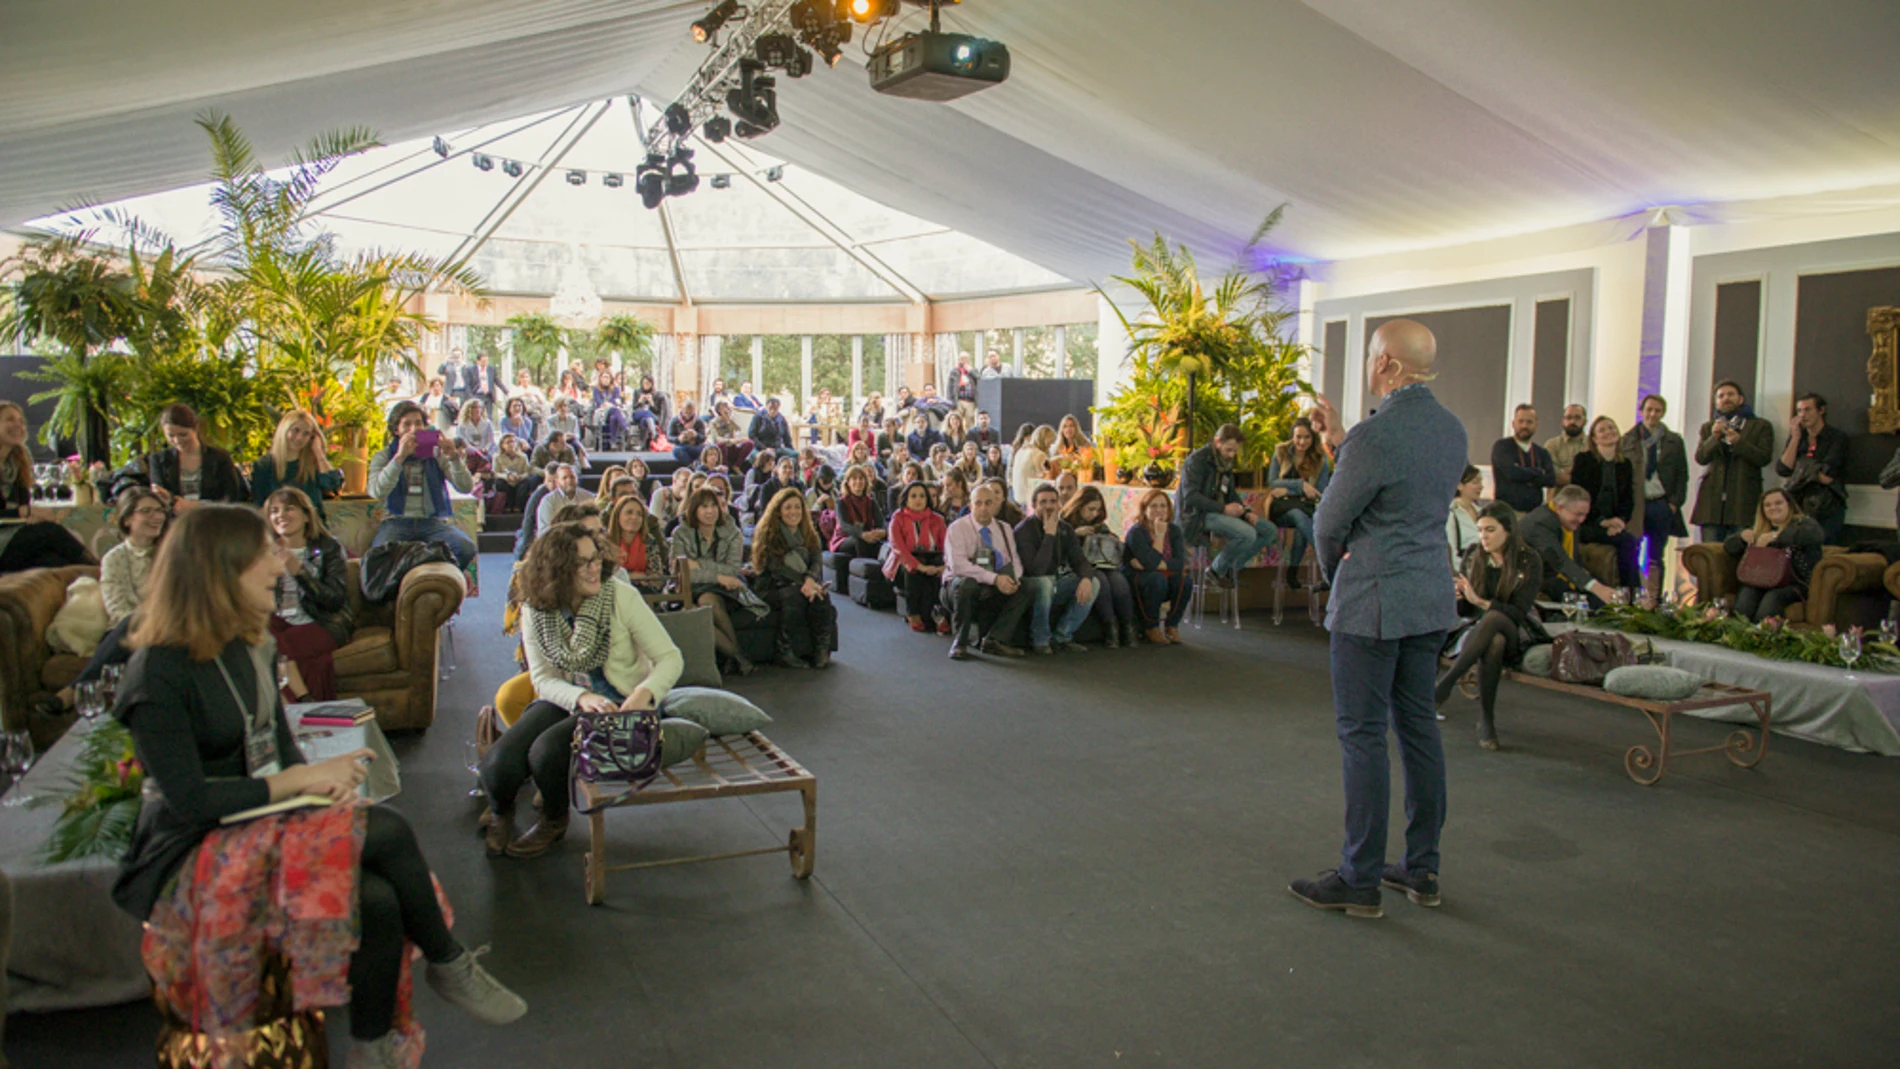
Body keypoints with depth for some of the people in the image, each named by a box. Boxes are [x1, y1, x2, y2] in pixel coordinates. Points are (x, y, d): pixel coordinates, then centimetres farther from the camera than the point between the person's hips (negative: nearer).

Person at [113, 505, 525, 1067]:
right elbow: (188, 801, -21)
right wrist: (298, 781, -19)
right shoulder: (159, 673, -16)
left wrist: (329, 778, -9)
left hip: (256, 828, 7)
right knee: (386, 831, -26)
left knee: (378, 898, -24)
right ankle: (448, 964, -5)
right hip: (190, 862, -7)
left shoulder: (246, 649, 9)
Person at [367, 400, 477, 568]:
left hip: (434, 521, 1)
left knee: (466, 548, -30)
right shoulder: (383, 456, 12)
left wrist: (454, 457, -13)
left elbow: (466, 487, 3)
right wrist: (400, 457, -17)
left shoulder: (437, 454, 15)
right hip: (397, 521, -1)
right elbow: (377, 492, -9)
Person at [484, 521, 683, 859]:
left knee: (546, 751, -29)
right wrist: (582, 697, -27)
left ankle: (555, 820, 8)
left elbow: (670, 658, -14)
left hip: (620, 703, -3)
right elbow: (543, 679, -5)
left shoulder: (620, 596, -14)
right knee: (499, 762, -21)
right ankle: (500, 812, 19)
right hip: (566, 700, 3)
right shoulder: (535, 610, -6)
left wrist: (644, 694, -34)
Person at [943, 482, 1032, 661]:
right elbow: (958, 565, -22)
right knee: (966, 583, -38)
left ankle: (993, 640, -17)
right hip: (958, 586, -5)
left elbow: (1015, 560, 7)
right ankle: (959, 643, -22)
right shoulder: (957, 528, -8)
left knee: (1023, 591, -19)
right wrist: (994, 578, -30)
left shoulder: (1005, 529, 11)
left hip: (992, 592, 5)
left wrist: (1013, 578, -19)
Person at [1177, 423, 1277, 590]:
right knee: (1247, 534, -30)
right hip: (1199, 514, -9)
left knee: (1270, 531, -1)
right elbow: (1190, 496, -21)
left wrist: (1247, 512, 2)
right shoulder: (1197, 460, -12)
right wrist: (1223, 508, -25)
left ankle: (1232, 568, 6)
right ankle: (1216, 570, -9)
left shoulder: (1226, 462, 16)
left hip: (1223, 510, 9)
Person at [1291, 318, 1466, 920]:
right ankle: (1422, 870, 23)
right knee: (1418, 727, 14)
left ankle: (1360, 882, 6)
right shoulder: (1452, 430, 7)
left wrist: (1332, 565, 10)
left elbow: (1328, 523, -11)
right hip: (1432, 598, 8)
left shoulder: (1375, 435, -19)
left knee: (1363, 735, -1)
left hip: (1374, 603, -8)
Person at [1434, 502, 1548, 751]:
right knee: (1495, 643, -36)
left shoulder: (1529, 561, -4)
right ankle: (1486, 719, -34)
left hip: (1517, 633, -2)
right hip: (1477, 628, 2)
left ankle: (1445, 683, -41)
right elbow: (1464, 611, 5)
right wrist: (1456, 597, -19)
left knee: (1493, 619, -38)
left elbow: (1519, 611, -12)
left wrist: (1480, 601, -24)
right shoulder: (1471, 557, 4)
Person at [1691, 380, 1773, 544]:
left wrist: (1738, 442, -14)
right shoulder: (1707, 428, 20)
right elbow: (1700, 458, 5)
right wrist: (1714, 438, -12)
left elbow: (1764, 458, 0)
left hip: (1743, 501, -2)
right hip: (1712, 499, 2)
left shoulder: (1761, 426, 13)